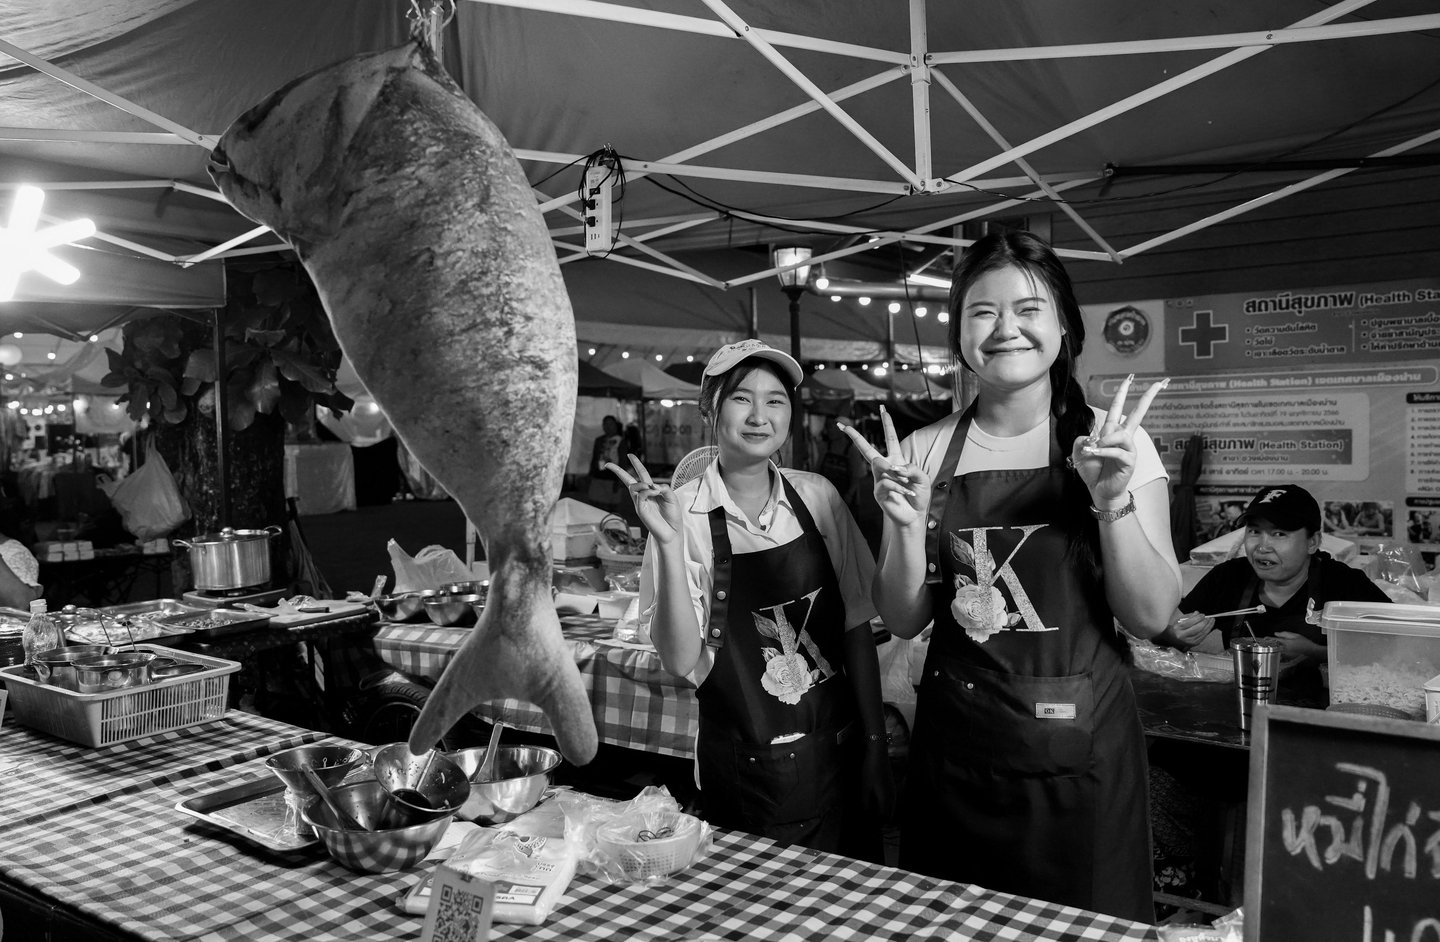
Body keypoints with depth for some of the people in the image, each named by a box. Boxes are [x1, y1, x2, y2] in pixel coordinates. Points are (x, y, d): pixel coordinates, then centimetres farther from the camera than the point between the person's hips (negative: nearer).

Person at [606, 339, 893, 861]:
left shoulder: (817, 497, -2)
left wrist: (875, 744, 0)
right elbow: (680, 660, -16)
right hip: (746, 773, -3)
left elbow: (856, 626, 3)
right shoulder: (685, 514, -10)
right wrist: (669, 544, -27)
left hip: (839, 756, 3)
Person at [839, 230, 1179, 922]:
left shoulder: (1114, 443, -4)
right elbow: (904, 621, 1)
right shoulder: (924, 451, 0)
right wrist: (908, 525, -15)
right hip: (954, 748, 2)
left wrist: (1112, 502, -21)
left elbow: (1150, 618, -7)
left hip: (1080, 751, -1)